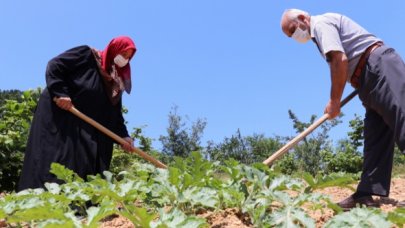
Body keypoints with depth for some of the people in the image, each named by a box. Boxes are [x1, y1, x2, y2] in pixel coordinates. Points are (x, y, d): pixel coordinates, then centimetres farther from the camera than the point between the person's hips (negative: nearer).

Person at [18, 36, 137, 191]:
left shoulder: (116, 83, 16)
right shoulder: (87, 55, -1)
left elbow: (115, 114, 12)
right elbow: (54, 66, -8)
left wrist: (124, 136, -3)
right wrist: (60, 93, -20)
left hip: (87, 130, 7)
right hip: (58, 116, -7)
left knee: (85, 168, -2)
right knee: (55, 163, -14)